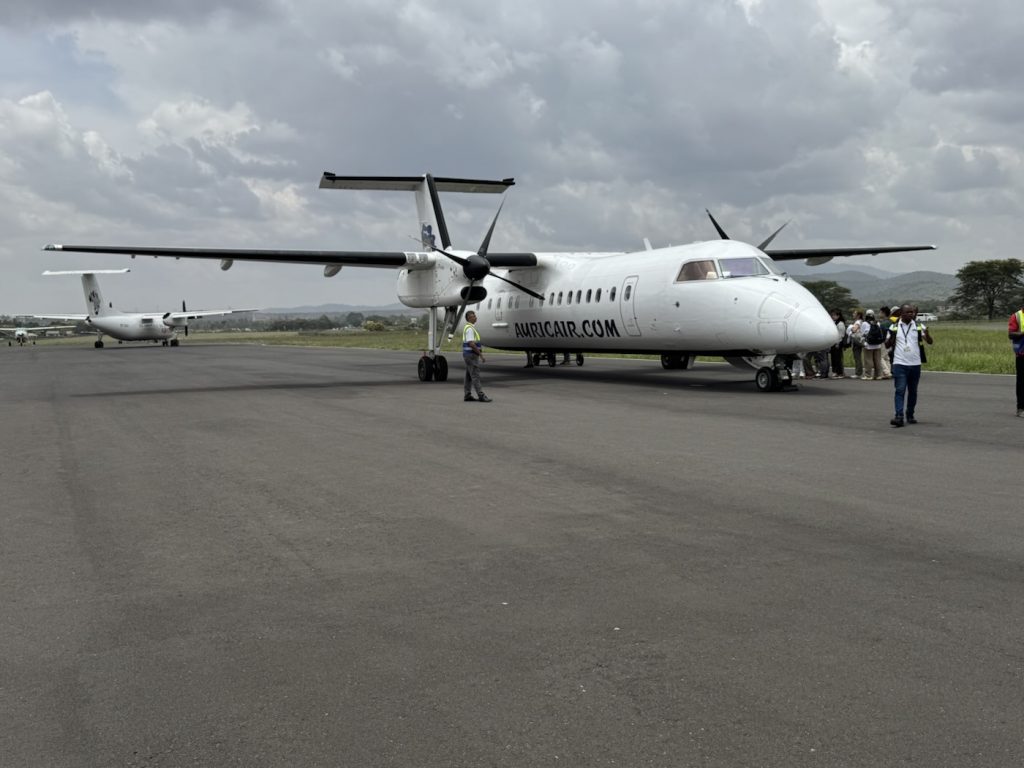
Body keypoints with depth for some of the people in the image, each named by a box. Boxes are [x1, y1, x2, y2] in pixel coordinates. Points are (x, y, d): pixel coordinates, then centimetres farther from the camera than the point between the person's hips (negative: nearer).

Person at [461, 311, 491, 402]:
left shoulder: (469, 328, 17)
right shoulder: (470, 329, -17)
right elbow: (471, 344, -23)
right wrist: (481, 355, -20)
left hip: (468, 355, 10)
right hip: (471, 355, -10)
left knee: (469, 376, 10)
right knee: (475, 376, -9)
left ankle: (468, 395, 12)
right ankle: (481, 396, -9)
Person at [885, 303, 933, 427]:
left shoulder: (918, 326, 4)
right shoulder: (894, 327, 3)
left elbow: (930, 341, -4)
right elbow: (887, 345, 5)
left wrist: (927, 334, -25)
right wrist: (892, 336, -15)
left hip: (915, 364, 2)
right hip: (899, 364, -2)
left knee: (913, 392, 11)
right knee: (900, 390, -10)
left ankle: (910, 416, 21)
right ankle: (899, 417, -16)